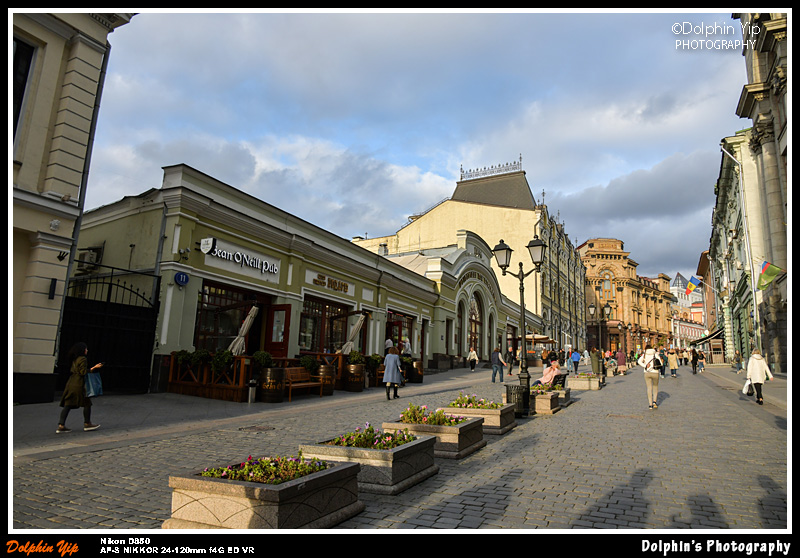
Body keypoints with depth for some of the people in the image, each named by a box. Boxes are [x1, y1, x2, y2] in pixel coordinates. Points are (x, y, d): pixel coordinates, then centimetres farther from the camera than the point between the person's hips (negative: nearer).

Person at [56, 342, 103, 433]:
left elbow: (72, 371, 18)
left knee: (68, 404, 6)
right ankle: (87, 424, 11)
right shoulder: (82, 359, -12)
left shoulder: (74, 359, 14)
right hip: (79, 384, -8)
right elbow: (83, 372, -16)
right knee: (87, 403, 5)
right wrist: (94, 368, -12)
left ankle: (61, 426, 3)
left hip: (71, 383, 8)